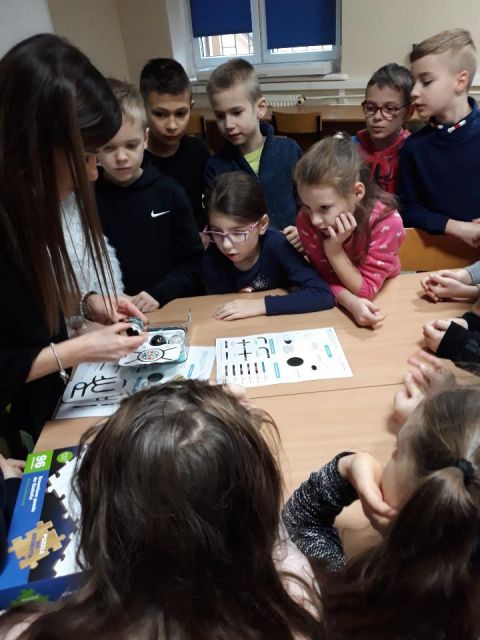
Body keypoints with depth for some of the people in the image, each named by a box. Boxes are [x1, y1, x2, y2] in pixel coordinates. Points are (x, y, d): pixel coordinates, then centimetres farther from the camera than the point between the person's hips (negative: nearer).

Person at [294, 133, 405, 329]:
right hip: (338, 303, 1)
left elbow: (366, 290, -23)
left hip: (381, 298, 0)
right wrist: (351, 302, -36)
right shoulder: (306, 220, -22)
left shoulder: (386, 222, -29)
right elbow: (327, 277, -16)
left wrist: (334, 249, -35)